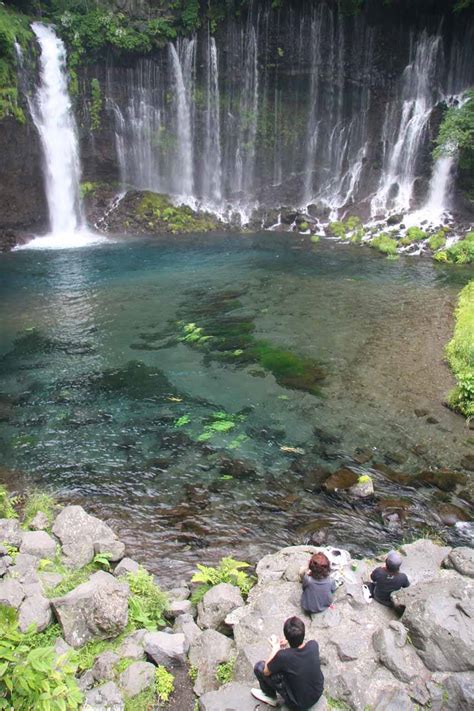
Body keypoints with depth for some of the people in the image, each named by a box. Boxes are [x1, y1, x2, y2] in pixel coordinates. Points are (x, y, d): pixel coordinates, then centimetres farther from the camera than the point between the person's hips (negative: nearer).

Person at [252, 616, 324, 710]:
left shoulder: (283, 656, -34)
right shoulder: (313, 645, -22)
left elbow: (266, 672, -14)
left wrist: (275, 647, -7)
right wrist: (288, 646, -2)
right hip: (318, 693, 5)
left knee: (259, 667, 1)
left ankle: (270, 697, 25)